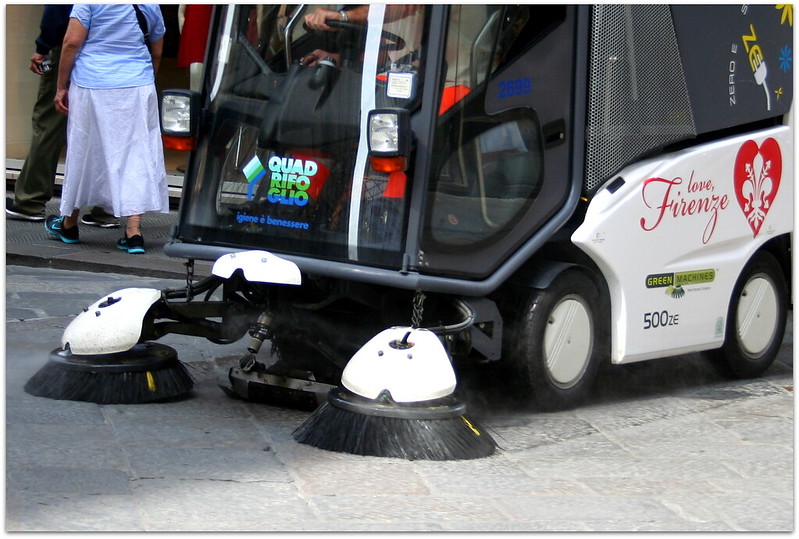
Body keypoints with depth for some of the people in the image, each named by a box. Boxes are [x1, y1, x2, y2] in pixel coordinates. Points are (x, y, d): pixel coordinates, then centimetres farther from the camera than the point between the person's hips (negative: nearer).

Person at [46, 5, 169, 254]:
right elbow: (157, 53, 16)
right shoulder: (151, 5, 7)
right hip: (138, 86, 2)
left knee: (82, 152, 12)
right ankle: (133, 232, -8)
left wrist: (61, 87, -2)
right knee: (135, 153, 2)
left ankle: (69, 225, 27)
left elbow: (72, 42, -11)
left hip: (91, 87, -2)